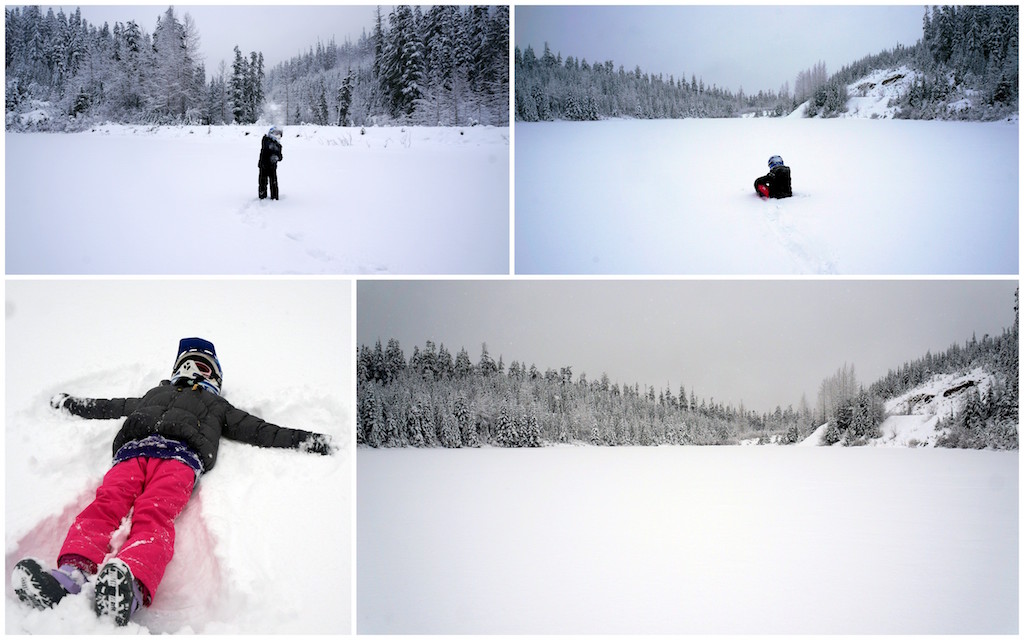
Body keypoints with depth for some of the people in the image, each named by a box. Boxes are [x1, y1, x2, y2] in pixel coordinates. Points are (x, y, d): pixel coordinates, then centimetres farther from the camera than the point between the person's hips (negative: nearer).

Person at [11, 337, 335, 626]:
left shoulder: (217, 406, 38)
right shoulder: (155, 394, 45)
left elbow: (258, 430, 30)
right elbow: (107, 407, 53)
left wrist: (305, 440, 21)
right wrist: (69, 403, 58)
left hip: (180, 455, -3)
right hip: (133, 450, 3)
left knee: (153, 515, -34)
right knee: (106, 504, -31)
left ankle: (131, 586, -65)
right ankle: (73, 573, -57)